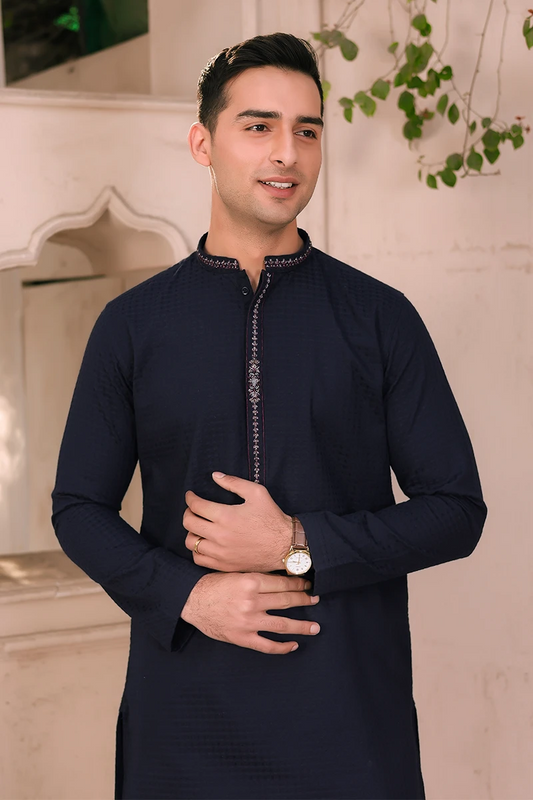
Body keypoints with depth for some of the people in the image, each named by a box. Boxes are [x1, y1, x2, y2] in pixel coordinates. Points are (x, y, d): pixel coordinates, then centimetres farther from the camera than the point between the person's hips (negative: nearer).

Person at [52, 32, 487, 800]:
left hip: (351, 708, 0)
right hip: (184, 708, 1)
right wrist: (187, 594, -10)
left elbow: (457, 510, 0)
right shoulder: (132, 324, 4)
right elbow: (79, 508, 6)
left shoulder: (380, 317, 1)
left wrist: (300, 545, -13)